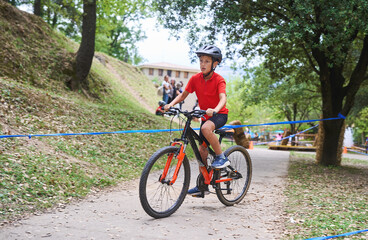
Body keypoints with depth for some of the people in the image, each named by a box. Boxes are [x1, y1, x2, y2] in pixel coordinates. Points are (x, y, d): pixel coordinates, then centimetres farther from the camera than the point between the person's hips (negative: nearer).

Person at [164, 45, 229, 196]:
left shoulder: (219, 80, -17)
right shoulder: (195, 79, -4)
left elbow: (223, 99, -31)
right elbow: (183, 95, 0)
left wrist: (214, 110, -50)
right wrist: (170, 104, -17)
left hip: (219, 114, -5)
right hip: (206, 116, 5)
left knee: (206, 128, -38)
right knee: (202, 151, 4)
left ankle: (221, 157, -18)